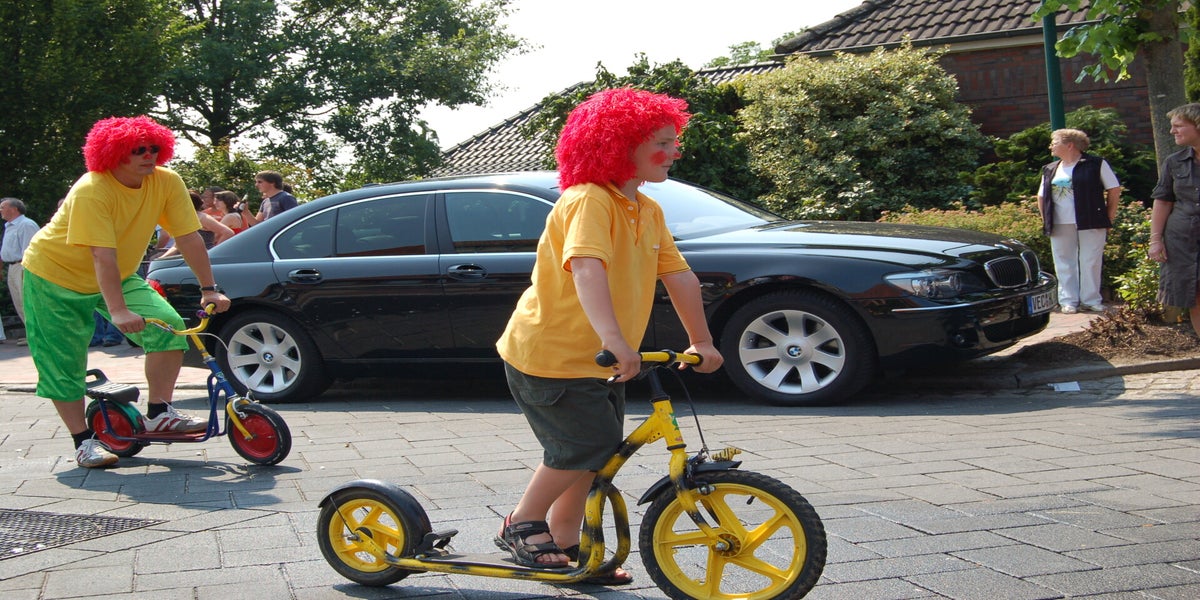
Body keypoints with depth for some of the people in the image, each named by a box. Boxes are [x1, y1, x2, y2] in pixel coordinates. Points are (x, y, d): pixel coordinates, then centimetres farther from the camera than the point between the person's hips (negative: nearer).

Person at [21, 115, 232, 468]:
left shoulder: (167, 183, -16)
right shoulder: (92, 191, -31)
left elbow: (189, 237, -13)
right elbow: (102, 255, -37)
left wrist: (208, 289, -19)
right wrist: (118, 311, -43)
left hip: (118, 276, 5)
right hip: (56, 277, -5)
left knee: (169, 326, -16)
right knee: (63, 362, -4)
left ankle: (159, 413, -7)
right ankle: (83, 441, 9)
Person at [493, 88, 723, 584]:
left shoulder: (648, 212, 8)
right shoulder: (588, 201, -21)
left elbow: (678, 275, 9)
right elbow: (586, 268, -36)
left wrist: (701, 341, 6)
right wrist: (614, 339, -48)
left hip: (598, 361, 9)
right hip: (549, 355, -9)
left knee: (591, 457, 12)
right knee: (586, 445, -13)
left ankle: (565, 546, 26)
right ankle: (522, 526, 6)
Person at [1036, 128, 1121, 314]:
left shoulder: (1096, 164, -1)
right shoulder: (1050, 170, 14)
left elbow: (1114, 190, 1)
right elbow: (1041, 197, 21)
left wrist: (1109, 218, -2)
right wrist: (1046, 221, 9)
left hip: (1090, 224, -4)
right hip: (1060, 227, 4)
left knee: (1090, 262, 0)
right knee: (1064, 264, 5)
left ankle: (1091, 300, 8)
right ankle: (1068, 301, 12)